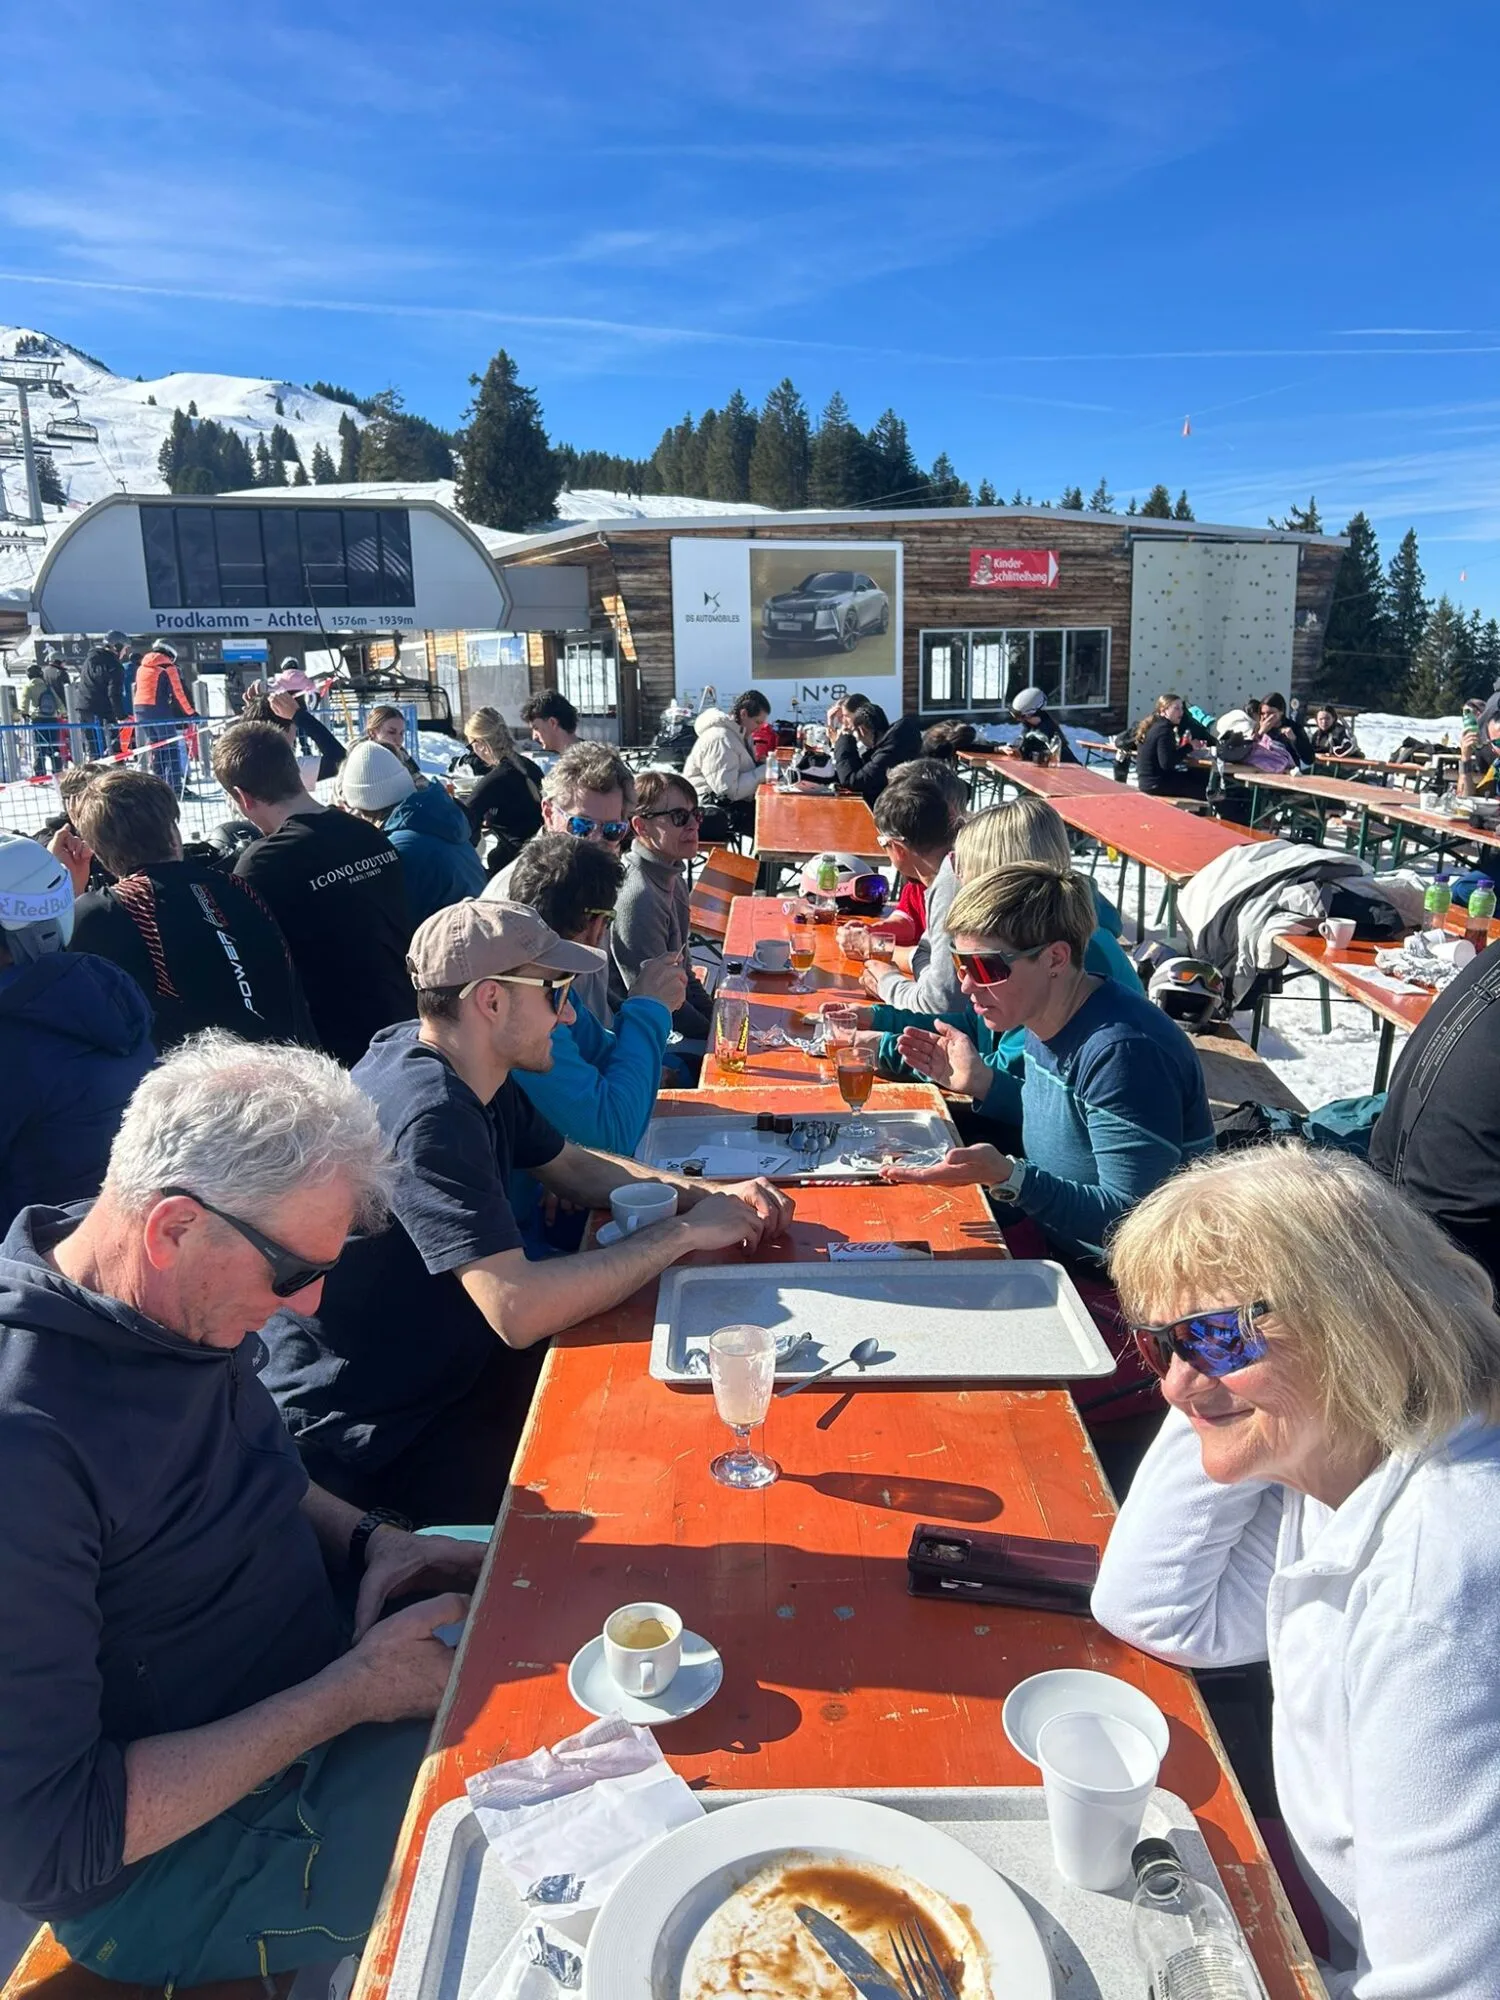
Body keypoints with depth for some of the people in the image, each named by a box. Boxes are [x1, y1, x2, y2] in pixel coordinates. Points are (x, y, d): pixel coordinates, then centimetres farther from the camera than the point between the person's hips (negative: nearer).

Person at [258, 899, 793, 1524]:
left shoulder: (468, 1073, 0)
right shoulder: (430, 1114, -30)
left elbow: (575, 1166, 14)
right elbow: (518, 1310, -37)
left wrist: (712, 1197, -2)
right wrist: (686, 1232, -25)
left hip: (441, 1360, 9)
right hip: (359, 1432, -9)